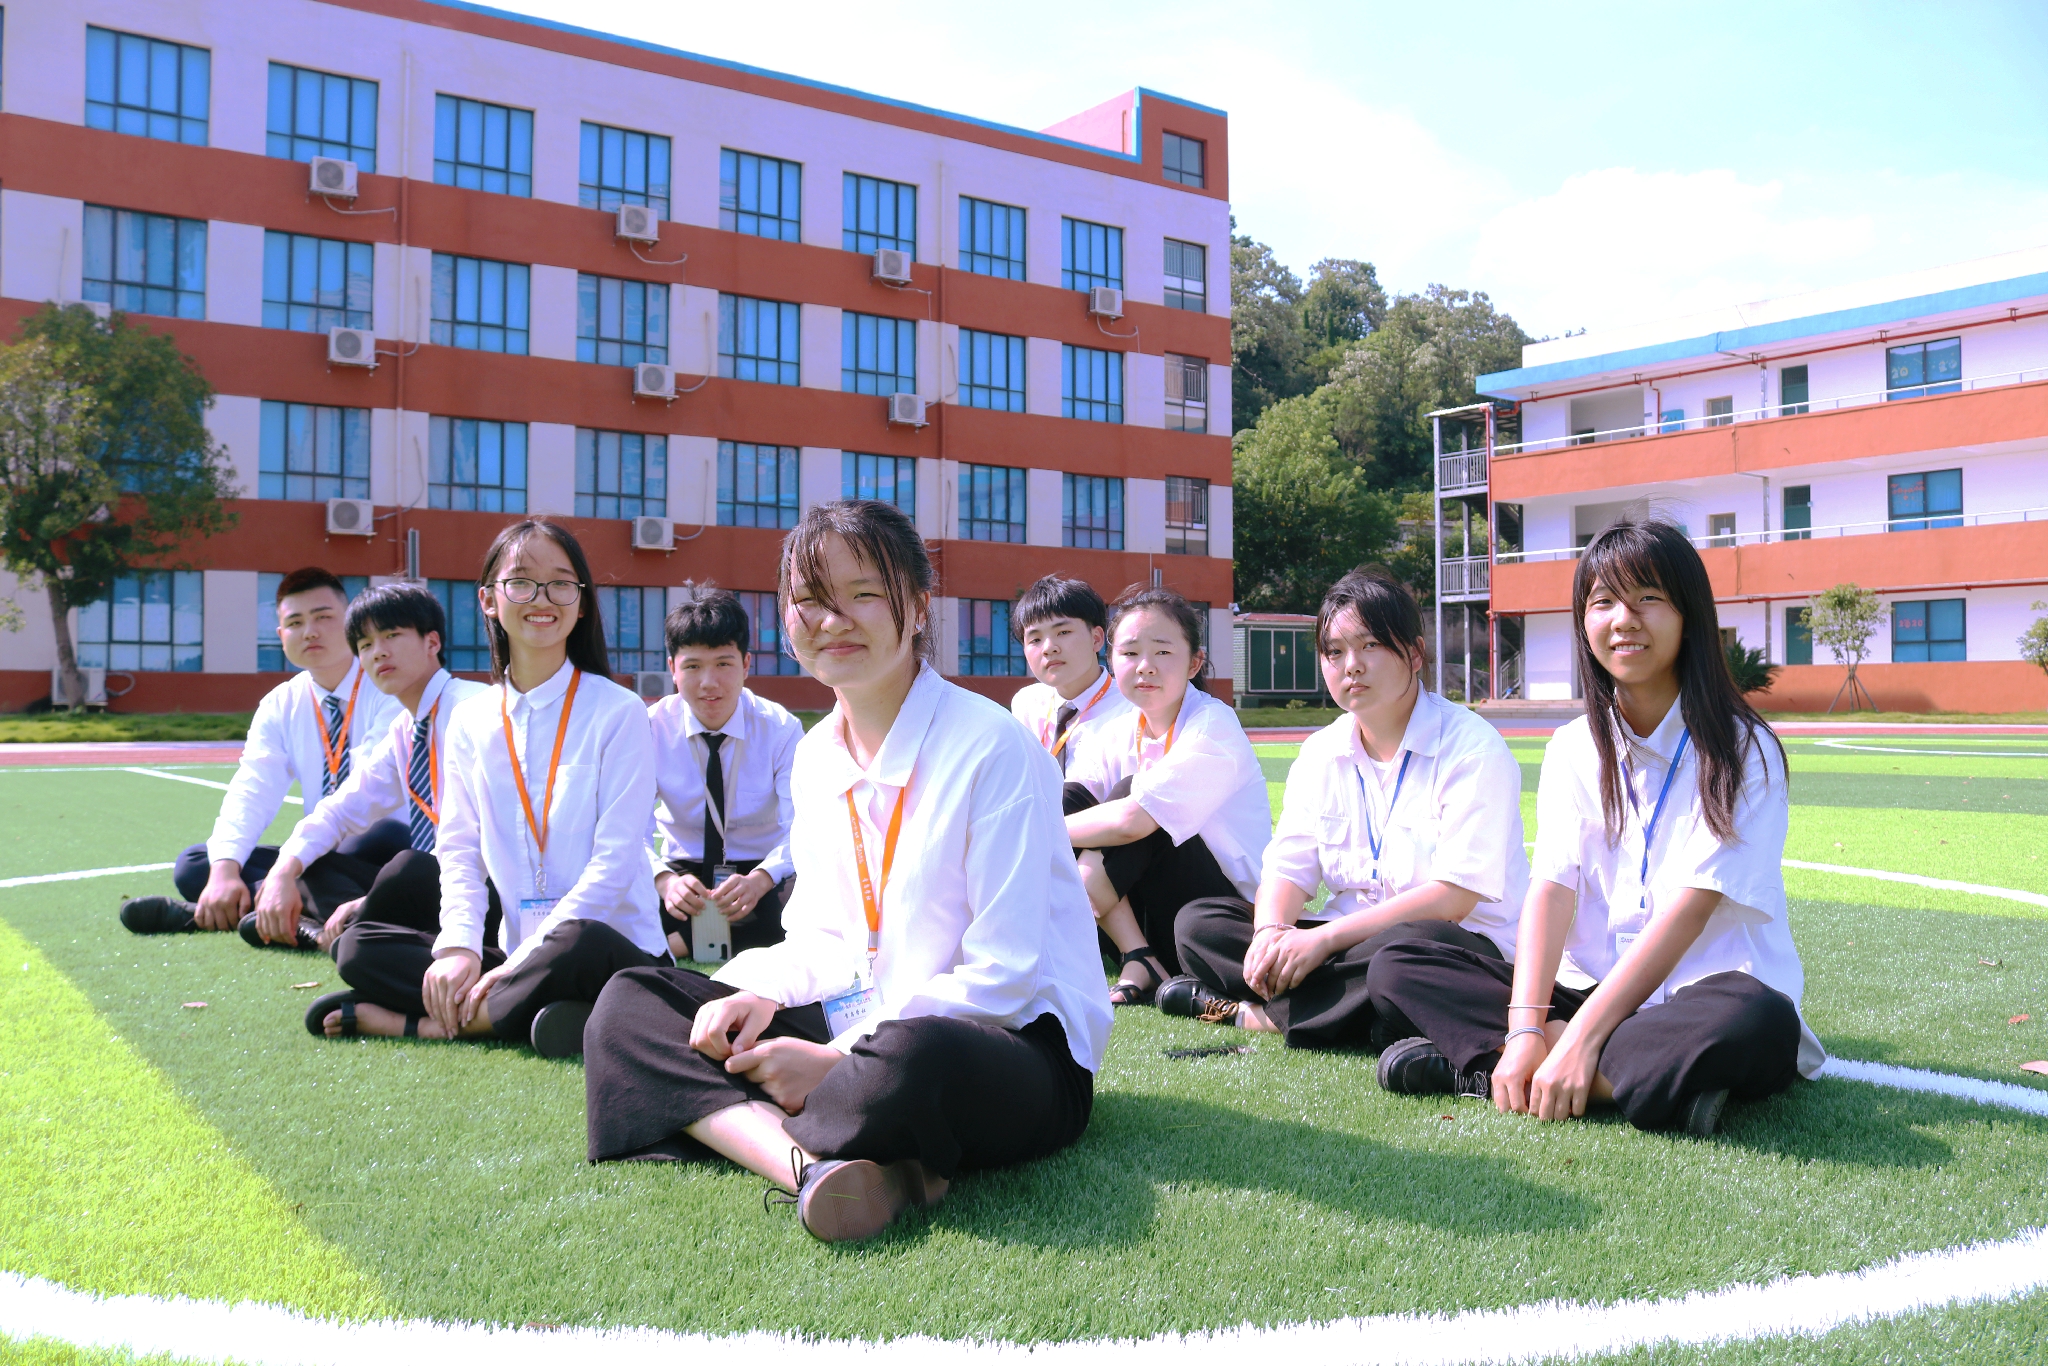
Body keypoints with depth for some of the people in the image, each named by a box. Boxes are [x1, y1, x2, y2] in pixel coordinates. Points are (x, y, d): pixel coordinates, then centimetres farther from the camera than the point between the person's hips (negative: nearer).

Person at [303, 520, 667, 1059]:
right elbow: (458, 851, 6)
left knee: (578, 944, -37)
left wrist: (520, 962, -18)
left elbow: (615, 859, -12)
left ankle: (427, 1024, -16)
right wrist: (458, 946, -13)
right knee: (358, 946, -8)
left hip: (614, 950, -4)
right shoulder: (470, 721, 9)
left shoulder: (619, 712, -6)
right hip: (515, 956, 5)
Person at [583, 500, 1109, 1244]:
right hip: (863, 1033, 8)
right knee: (629, 1001, -4)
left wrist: (839, 1057, -20)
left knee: (914, 1059, -43)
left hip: (1016, 1040, -8)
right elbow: (822, 938, 15)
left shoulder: (992, 748, -12)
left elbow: (1004, 975, -16)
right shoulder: (816, 757, 10)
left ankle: (741, 1129, -12)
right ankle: (814, 1162, -27)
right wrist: (758, 995, -8)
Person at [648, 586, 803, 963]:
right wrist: (664, 880, -36)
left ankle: (683, 945, -19)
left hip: (762, 871, 1)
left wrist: (759, 880, -40)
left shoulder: (782, 729, -9)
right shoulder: (652, 727, -7)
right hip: (683, 870, 0)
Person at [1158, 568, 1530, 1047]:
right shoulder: (1320, 753, 10)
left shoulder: (1472, 748, -10)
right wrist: (1271, 931, -21)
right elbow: (1288, 866, 4)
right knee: (1197, 921, -10)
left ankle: (1259, 1013, -22)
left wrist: (1324, 938, -24)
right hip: (1348, 938, 6)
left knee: (1408, 947, -41)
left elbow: (1453, 897, -18)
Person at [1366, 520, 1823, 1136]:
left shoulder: (1741, 749, -6)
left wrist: (1579, 1040, -24)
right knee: (1395, 969, -11)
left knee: (1756, 1024, -39)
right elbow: (1552, 886, -5)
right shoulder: (1573, 749, 7)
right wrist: (1524, 1030, -21)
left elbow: (1688, 909, -16)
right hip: (1592, 989, 4)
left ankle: (1475, 1058, -28)